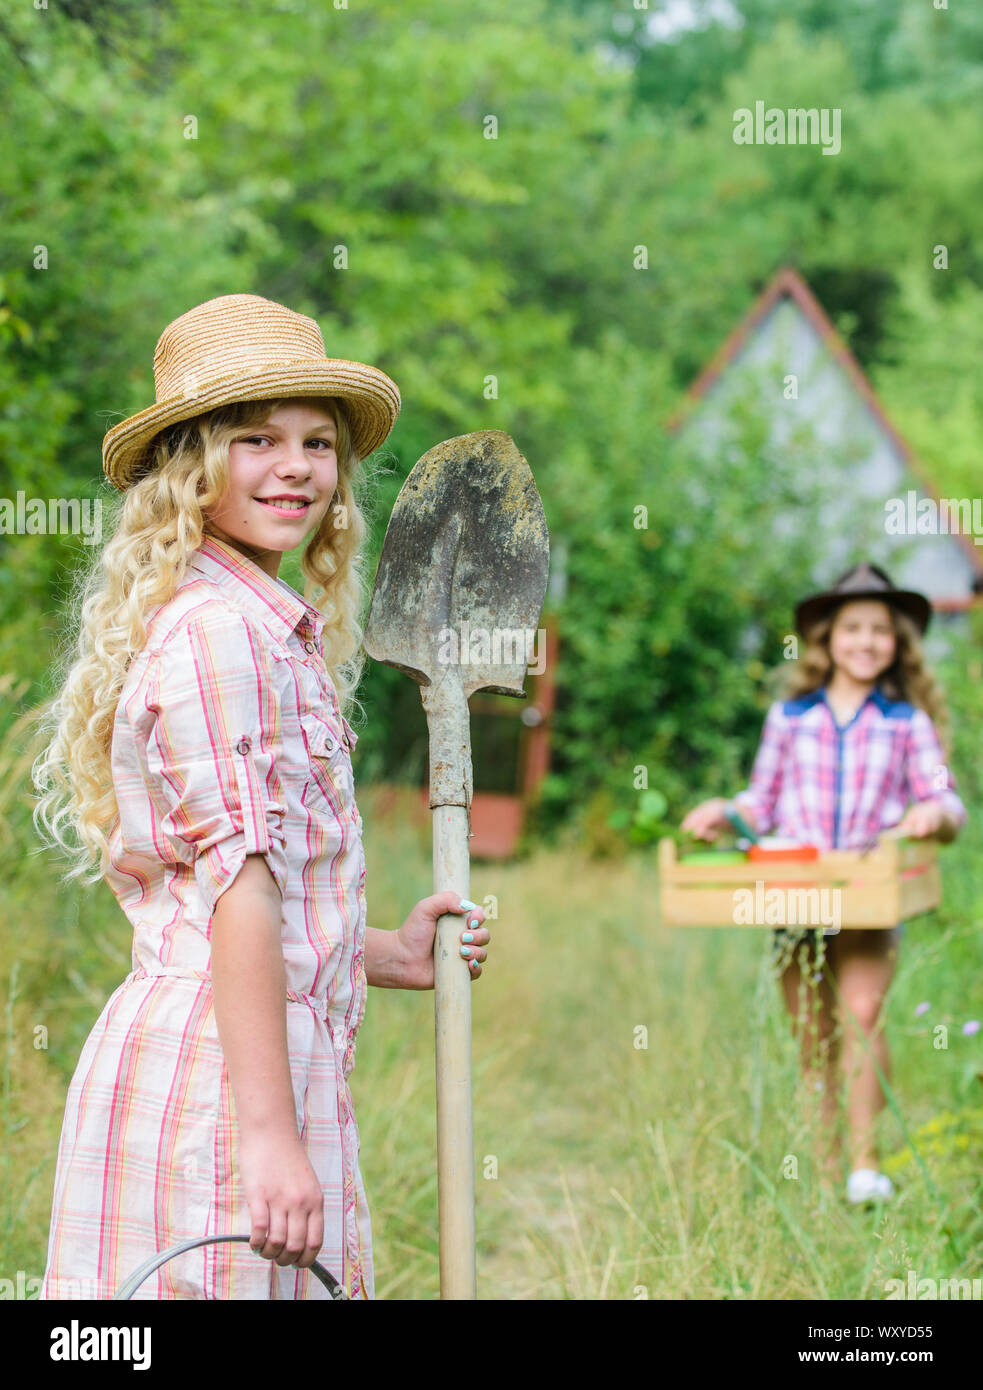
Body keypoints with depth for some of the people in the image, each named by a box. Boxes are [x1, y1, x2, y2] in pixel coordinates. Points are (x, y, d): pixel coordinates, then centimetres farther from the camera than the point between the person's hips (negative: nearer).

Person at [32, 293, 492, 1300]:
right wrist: (270, 1135, -22)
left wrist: (388, 956, 22)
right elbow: (236, 889, -18)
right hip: (216, 1086, -9)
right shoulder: (216, 633, -10)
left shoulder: (269, 633, 20)